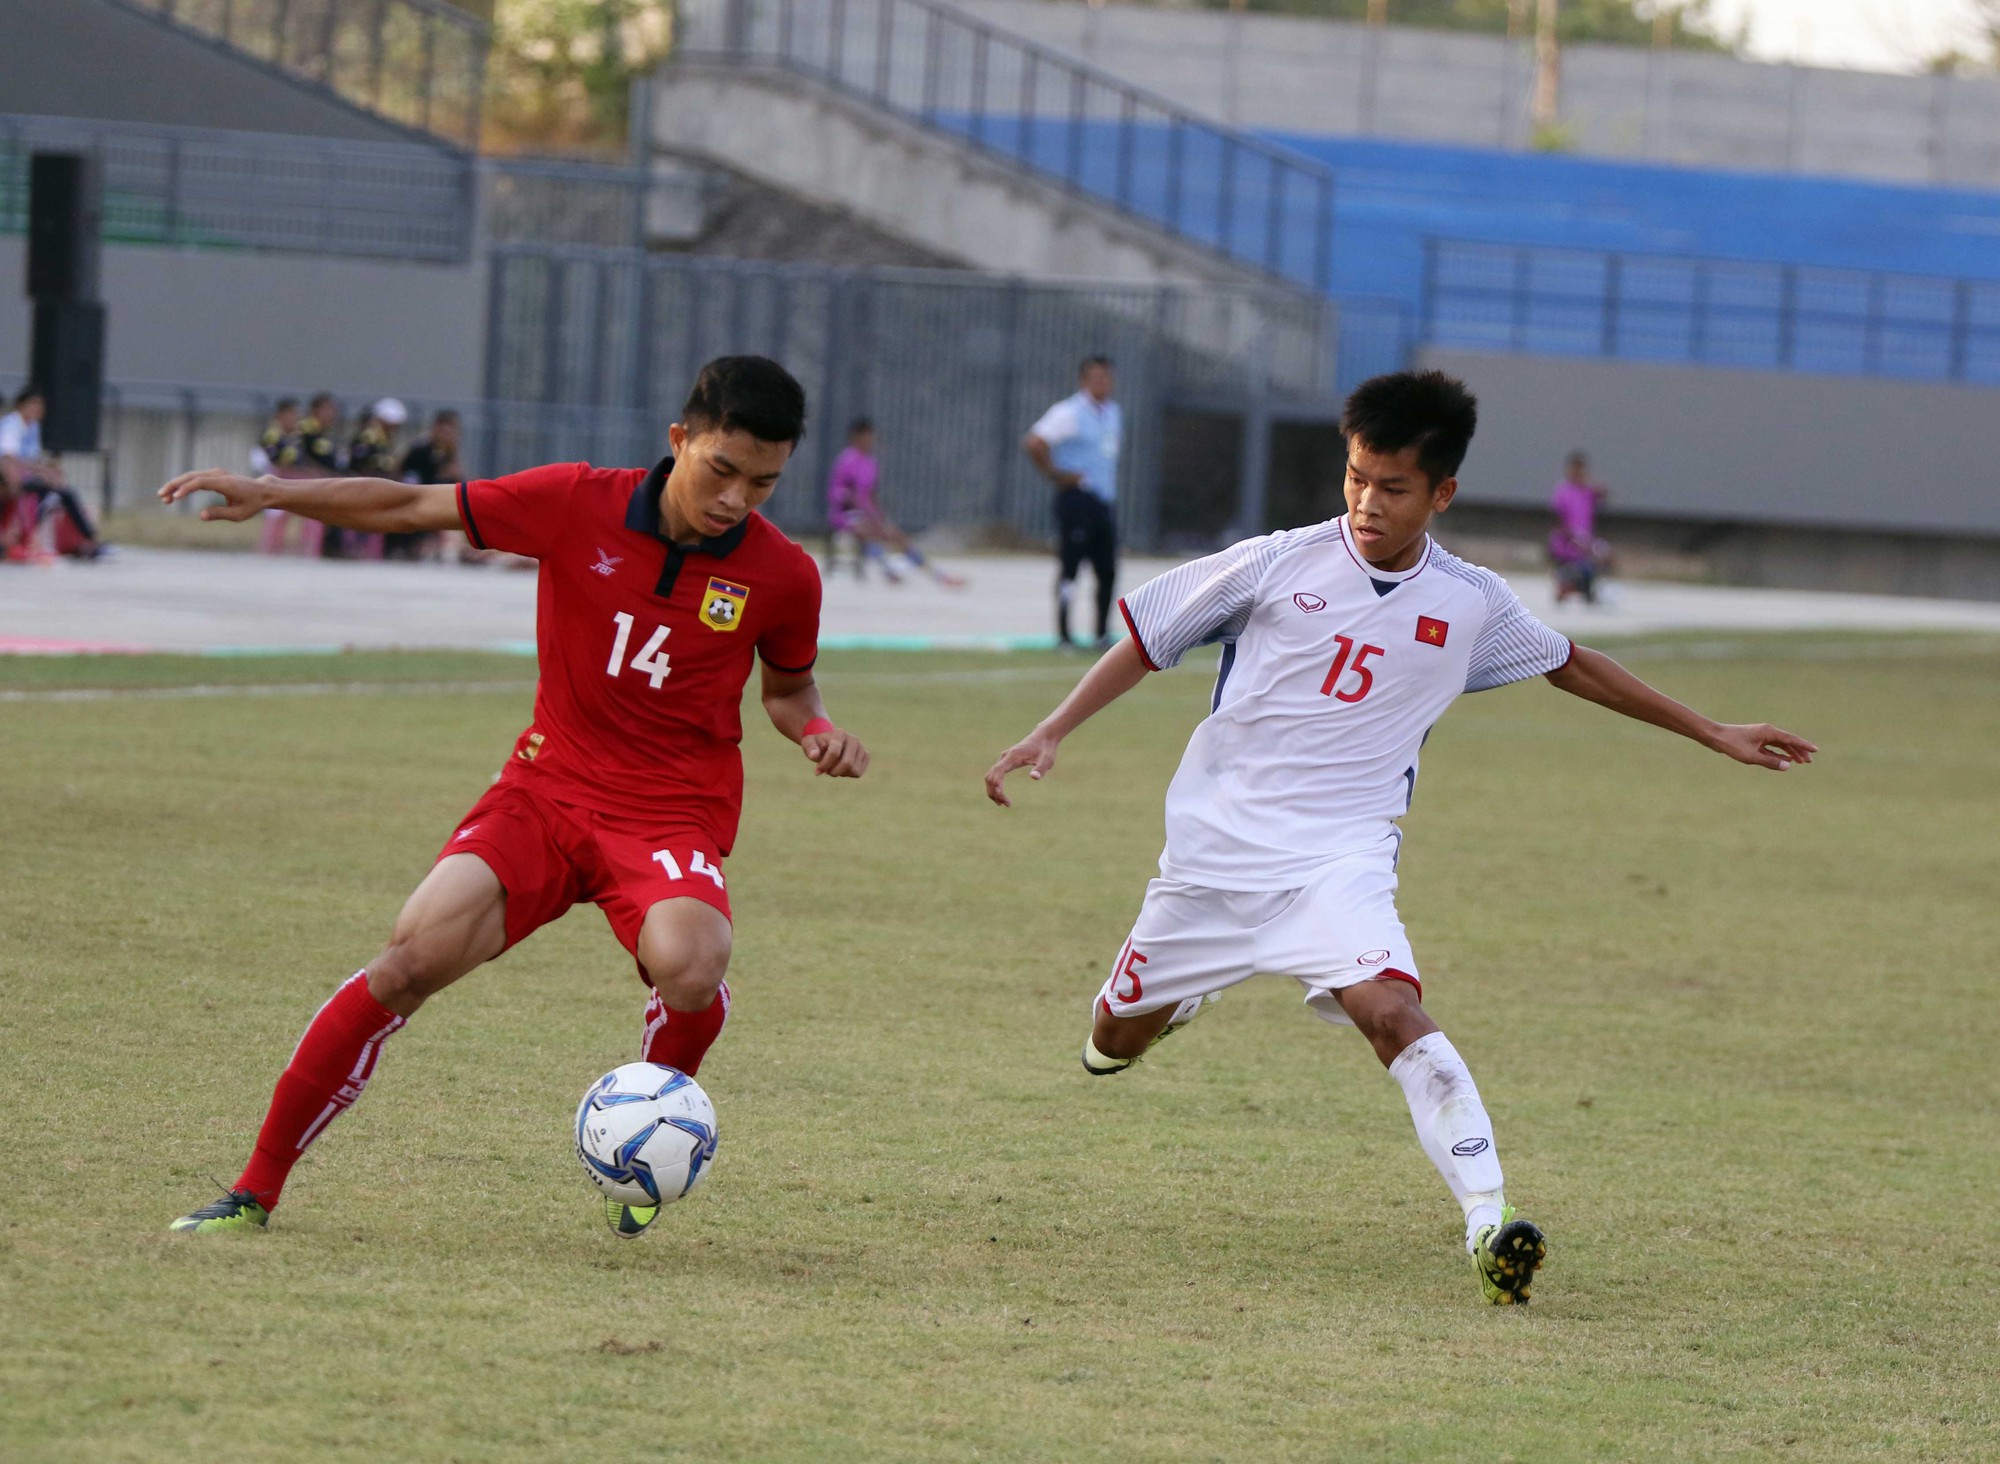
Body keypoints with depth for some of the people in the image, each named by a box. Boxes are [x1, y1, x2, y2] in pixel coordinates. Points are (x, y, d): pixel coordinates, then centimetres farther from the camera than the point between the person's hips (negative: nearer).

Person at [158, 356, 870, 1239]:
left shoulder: (782, 576, -4)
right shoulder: (577, 504, -7)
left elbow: (787, 687, 17)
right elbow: (412, 508, 3)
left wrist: (817, 733, -6)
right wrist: (269, 494, -5)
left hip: (672, 818, -1)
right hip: (545, 791, 1)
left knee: (689, 968, -34)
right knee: (417, 954, -21)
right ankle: (256, 1191, -9)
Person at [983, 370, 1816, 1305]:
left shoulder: (1471, 605, 1)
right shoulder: (1280, 565, -5)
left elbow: (1571, 667, 19)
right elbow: (1147, 641, 4)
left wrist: (1712, 735, 23)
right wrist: (1051, 733, -5)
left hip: (1338, 861, -1)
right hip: (1217, 843, 1)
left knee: (1391, 1011, -27)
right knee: (1116, 1041, 11)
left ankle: (1489, 1223, -35)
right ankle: (1170, 1001, 50)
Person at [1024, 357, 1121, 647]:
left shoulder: (1113, 413, 15)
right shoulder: (1069, 413, -10)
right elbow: (1033, 444, -19)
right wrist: (1057, 475, -14)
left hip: (1104, 501, 8)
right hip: (1077, 500, -8)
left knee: (1108, 572, 8)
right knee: (1070, 567, -6)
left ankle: (1103, 632, 17)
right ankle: (1063, 633, -2)